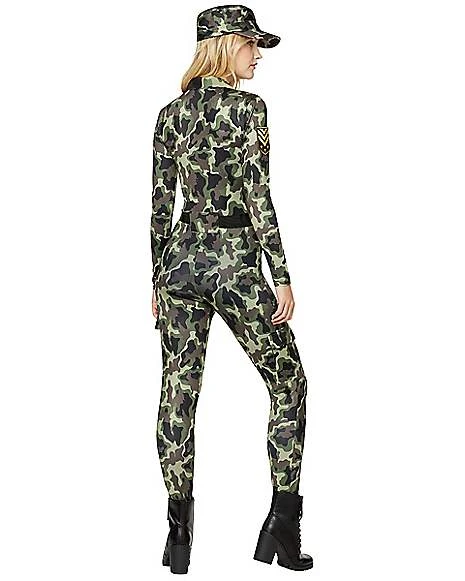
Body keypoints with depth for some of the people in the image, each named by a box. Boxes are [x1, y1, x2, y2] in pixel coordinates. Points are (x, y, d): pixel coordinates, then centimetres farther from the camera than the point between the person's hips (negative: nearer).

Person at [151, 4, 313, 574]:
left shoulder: (169, 113, 9)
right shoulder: (248, 106, -8)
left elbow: (160, 202, 10)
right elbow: (259, 197, -13)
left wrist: (159, 278, 16)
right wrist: (282, 277, -10)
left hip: (181, 258, 6)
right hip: (234, 261, -5)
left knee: (178, 392, 8)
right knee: (288, 383, 8)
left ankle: (179, 529, 14)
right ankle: (282, 526, 7)